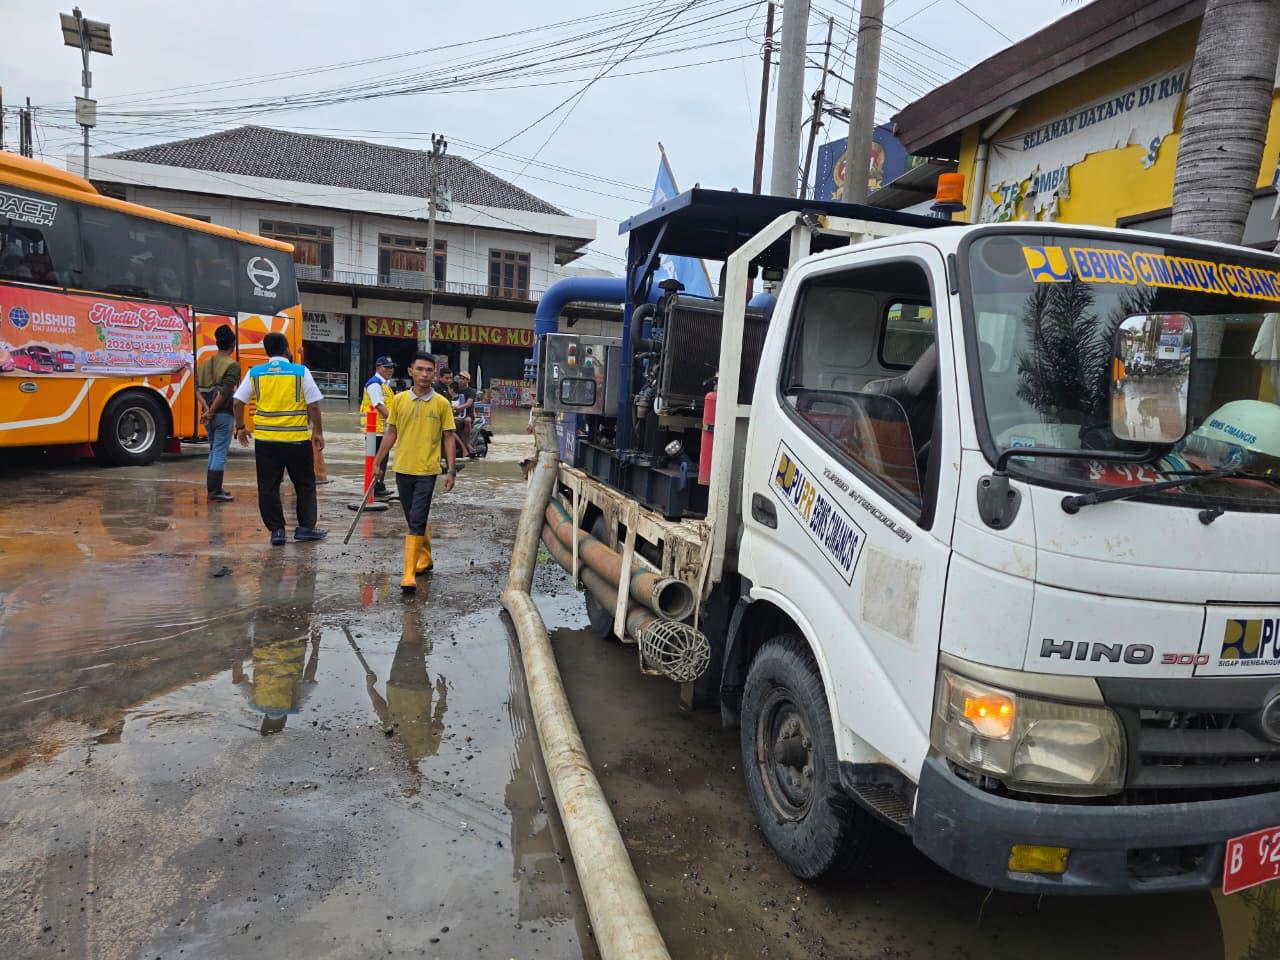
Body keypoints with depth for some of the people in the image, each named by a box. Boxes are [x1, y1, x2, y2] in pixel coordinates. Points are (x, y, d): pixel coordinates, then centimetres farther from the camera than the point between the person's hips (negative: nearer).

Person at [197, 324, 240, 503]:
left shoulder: (205, 363, 12)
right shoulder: (232, 365, -10)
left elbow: (198, 390, 3)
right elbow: (225, 392, -19)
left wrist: (206, 409, -6)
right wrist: (212, 412, -14)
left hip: (209, 415, 7)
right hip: (223, 414, -7)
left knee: (214, 451, 17)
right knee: (220, 453, -3)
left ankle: (213, 490, 22)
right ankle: (215, 493, -1)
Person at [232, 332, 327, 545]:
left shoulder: (255, 373, 4)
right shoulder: (301, 372, -3)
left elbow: (238, 402, 4)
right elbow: (313, 406, -5)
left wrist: (240, 427, 17)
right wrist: (318, 432, 5)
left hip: (266, 440, 2)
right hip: (297, 439, -1)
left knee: (268, 487, 9)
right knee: (304, 484, 12)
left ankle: (276, 530, 10)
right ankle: (305, 527, 10)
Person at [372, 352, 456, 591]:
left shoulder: (442, 403, -3)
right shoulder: (399, 400, 4)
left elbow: (448, 437, 0)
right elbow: (391, 433, 11)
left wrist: (451, 470, -4)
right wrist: (378, 462, 10)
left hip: (427, 471, -3)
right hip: (402, 468, 4)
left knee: (417, 522, -9)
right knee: (415, 520, 15)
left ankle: (409, 573, -8)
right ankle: (425, 559, 34)